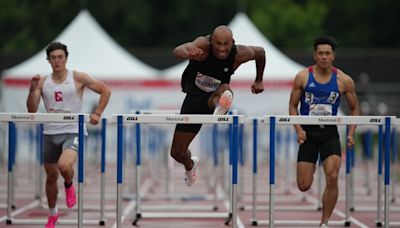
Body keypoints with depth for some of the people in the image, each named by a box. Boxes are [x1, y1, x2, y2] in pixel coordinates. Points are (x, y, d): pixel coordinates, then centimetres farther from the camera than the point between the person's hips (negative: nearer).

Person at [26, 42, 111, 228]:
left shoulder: (78, 78, -3)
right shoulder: (43, 82, 5)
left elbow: (105, 90, 1)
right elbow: (32, 110, 1)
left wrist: (97, 114, -8)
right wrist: (33, 89, -14)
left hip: (72, 131, -4)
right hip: (50, 133, 4)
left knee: (64, 166, -30)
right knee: (51, 176, 12)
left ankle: (69, 185, 6)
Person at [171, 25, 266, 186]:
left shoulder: (240, 54, -18)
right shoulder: (203, 45, -24)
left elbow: (260, 52, 6)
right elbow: (177, 51, -45)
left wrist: (258, 81, 16)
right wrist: (188, 54, -68)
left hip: (214, 97, -1)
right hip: (194, 97, 1)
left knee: (224, 90, -40)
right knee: (177, 153, 9)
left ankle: (221, 109, -73)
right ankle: (190, 165, 44)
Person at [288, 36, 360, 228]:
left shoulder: (344, 81, -2)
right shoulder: (303, 77, -3)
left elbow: (354, 109, 9)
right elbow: (293, 106, 3)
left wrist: (351, 133, -4)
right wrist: (298, 130, -11)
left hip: (330, 133, 0)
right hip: (308, 132, 0)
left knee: (332, 177, -18)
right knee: (303, 186, -2)